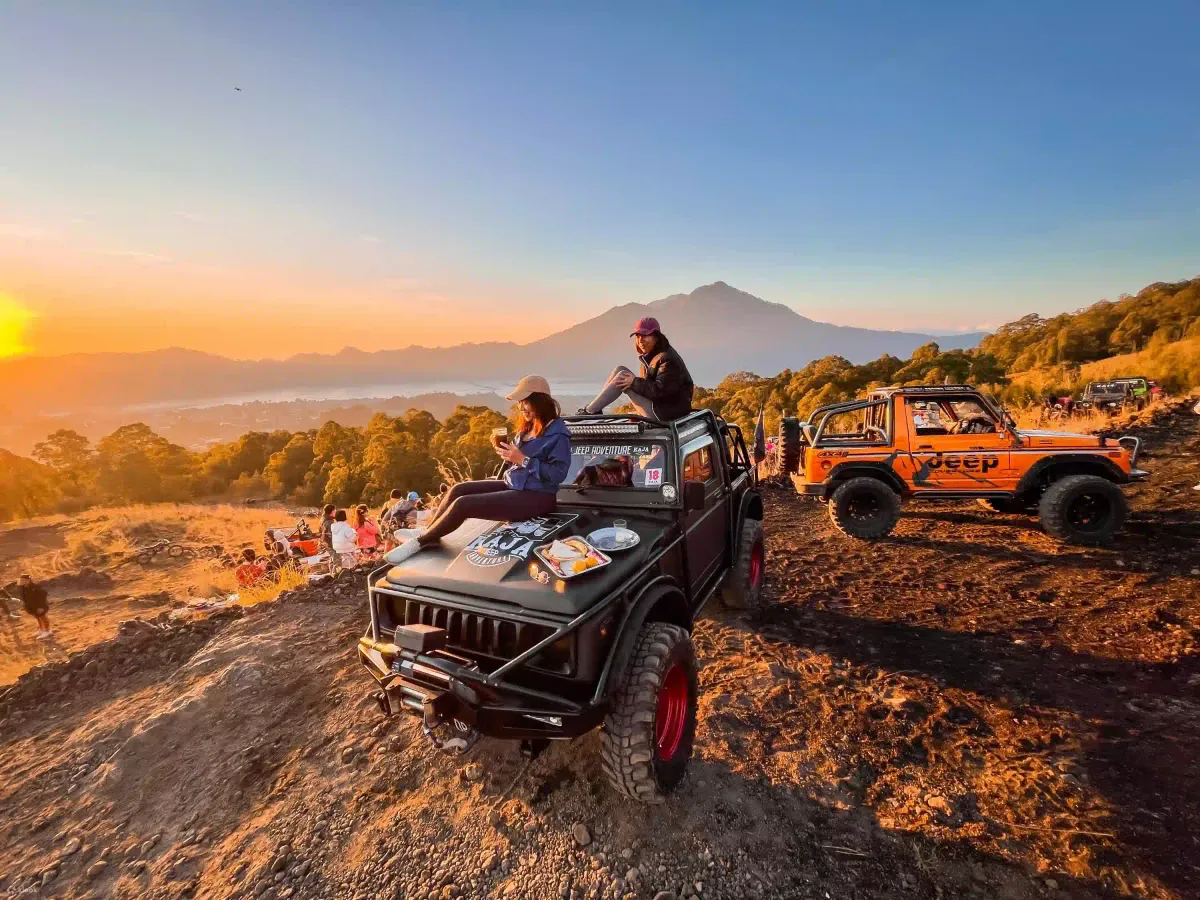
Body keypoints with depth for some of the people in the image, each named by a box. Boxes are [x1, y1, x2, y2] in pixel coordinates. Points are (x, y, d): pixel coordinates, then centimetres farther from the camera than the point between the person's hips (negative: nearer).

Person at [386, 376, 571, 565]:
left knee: (462, 504, -17)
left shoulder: (557, 432, -16)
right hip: (513, 486, 9)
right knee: (459, 489, 3)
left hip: (536, 497, -9)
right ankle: (428, 534, 15)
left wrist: (523, 459, -26)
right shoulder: (527, 427, 12)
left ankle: (419, 542, 0)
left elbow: (558, 474, -23)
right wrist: (506, 451, -2)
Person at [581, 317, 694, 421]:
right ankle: (593, 409, 0)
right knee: (620, 370, 3)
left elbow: (661, 390, -25)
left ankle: (589, 412, -7)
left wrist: (634, 382, -20)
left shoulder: (668, 359, -17)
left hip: (667, 413, -10)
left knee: (622, 377, -15)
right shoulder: (650, 355, 14)